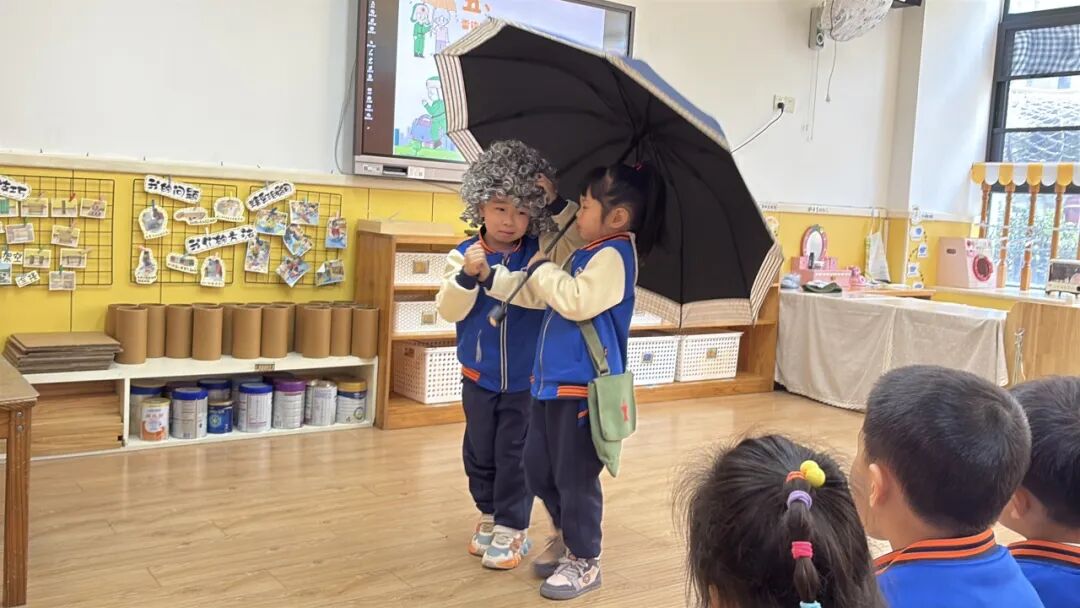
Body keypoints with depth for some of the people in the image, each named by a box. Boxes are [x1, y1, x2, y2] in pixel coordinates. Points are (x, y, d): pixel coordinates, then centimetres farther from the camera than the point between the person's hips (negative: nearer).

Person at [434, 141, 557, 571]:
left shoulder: (539, 254, -7)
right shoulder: (464, 254, -8)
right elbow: (449, 310, -14)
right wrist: (467, 276, -32)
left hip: (526, 379, -2)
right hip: (478, 377, 2)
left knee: (515, 455, 5)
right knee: (479, 453, 15)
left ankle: (512, 529, 19)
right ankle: (490, 515, 35)